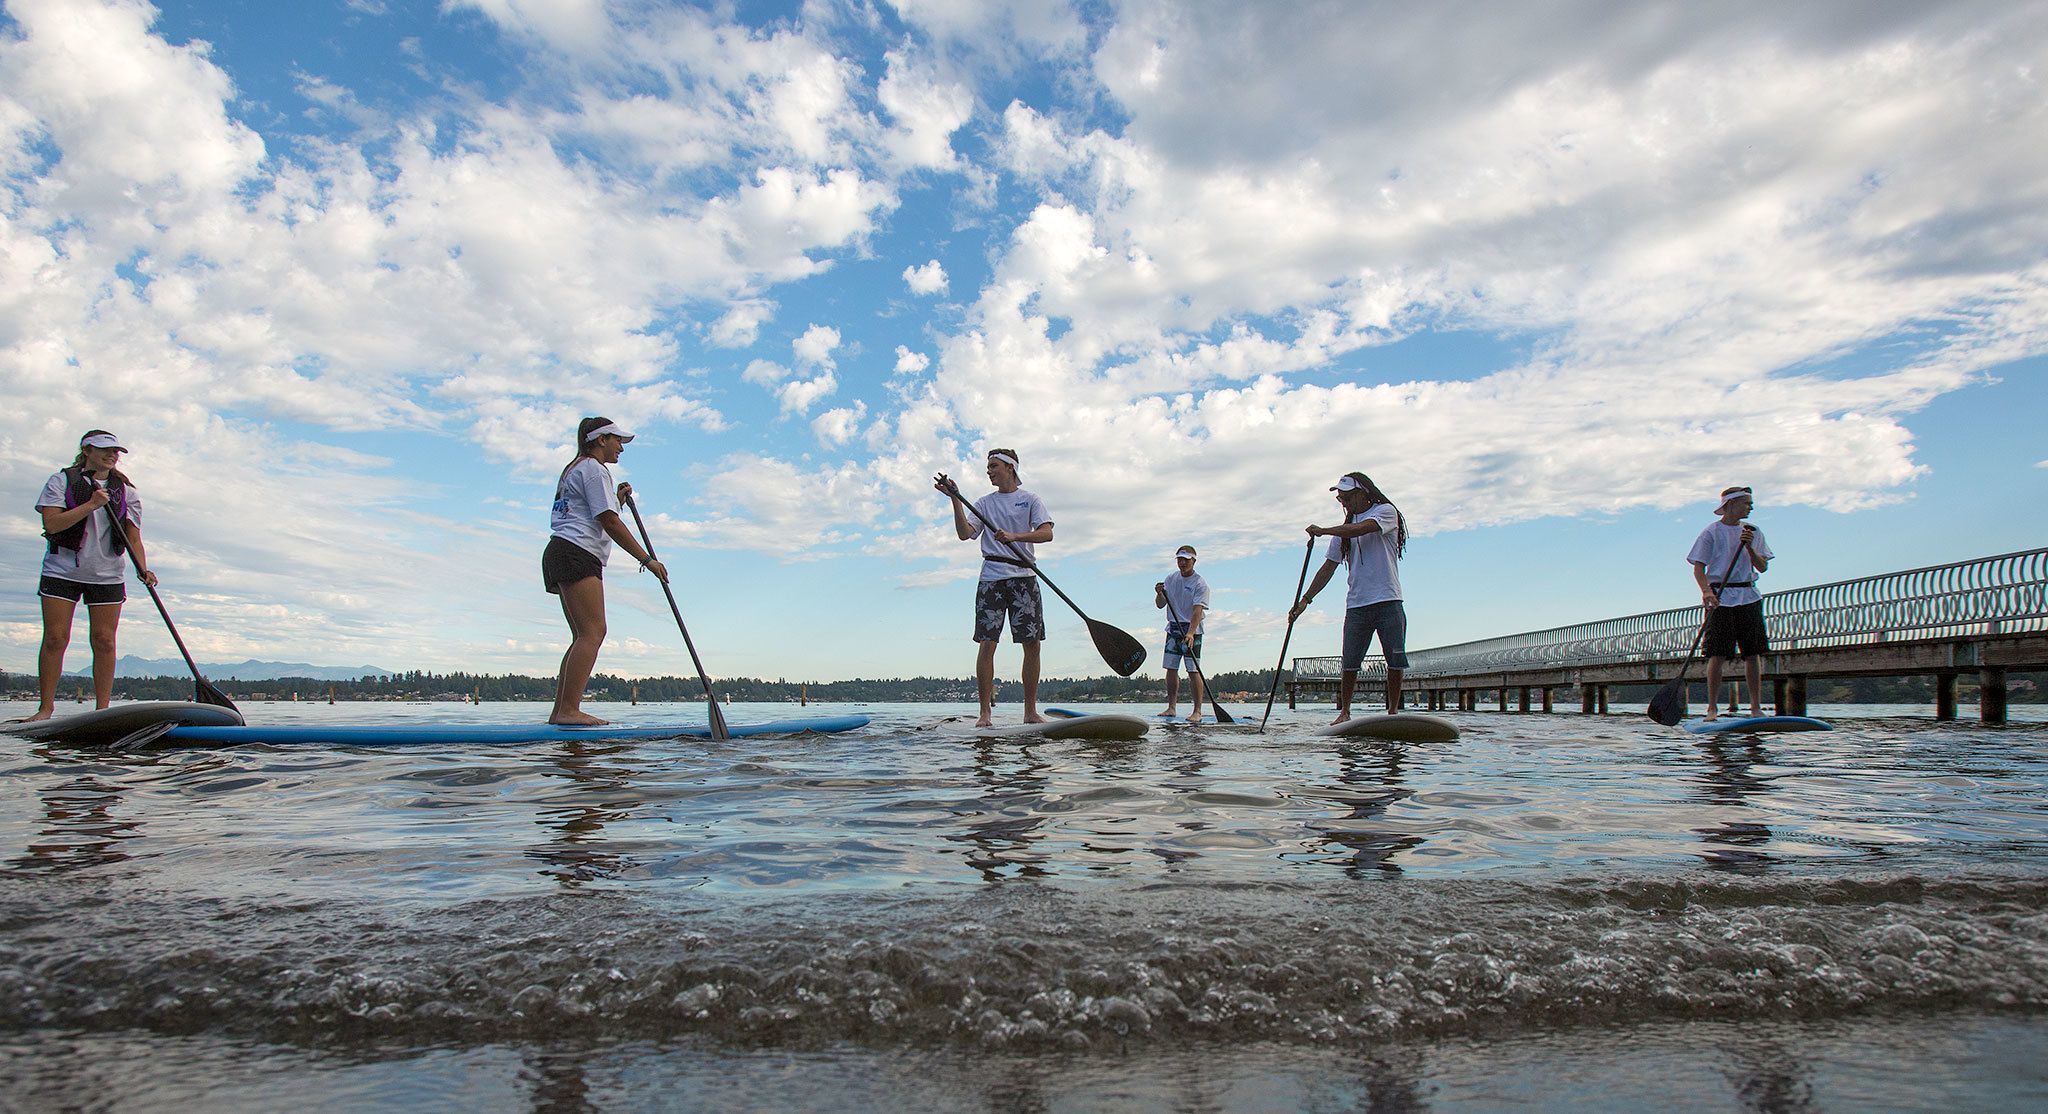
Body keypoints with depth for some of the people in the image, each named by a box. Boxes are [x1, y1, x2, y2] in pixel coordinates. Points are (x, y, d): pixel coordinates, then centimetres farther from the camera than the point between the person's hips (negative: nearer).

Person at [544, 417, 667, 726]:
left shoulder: (574, 469, 30)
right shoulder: (594, 468, -3)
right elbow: (609, 523, -11)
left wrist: (616, 498, 25)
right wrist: (647, 559, -10)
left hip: (559, 554, 11)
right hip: (577, 554, -11)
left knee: (583, 636, 6)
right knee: (593, 632, -18)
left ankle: (560, 712, 0)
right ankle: (569, 710, -25)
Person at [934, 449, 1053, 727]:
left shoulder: (1031, 500, 9)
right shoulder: (984, 503, 14)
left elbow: (1046, 533, -6)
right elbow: (965, 534, 0)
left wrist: (1013, 536, -21)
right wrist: (956, 499, -8)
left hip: (1024, 577, 0)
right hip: (992, 577, 0)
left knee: (1032, 644, -2)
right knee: (987, 643, -8)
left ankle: (1031, 711, 7)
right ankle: (985, 712, -5)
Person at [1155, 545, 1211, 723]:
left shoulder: (1200, 584, -10)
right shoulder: (1171, 578, 7)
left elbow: (1197, 610, -21)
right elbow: (1160, 605, 8)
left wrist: (1190, 633, -33)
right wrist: (1159, 594, -14)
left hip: (1192, 630, -5)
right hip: (1173, 628, 5)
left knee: (1193, 670, -10)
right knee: (1171, 668, 5)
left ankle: (1197, 711, -8)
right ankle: (1172, 708, 13)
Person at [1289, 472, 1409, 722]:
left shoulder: (1386, 512, 0)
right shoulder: (1343, 529, 15)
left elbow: (1360, 529, -20)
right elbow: (1329, 568, 14)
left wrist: (1322, 531, -12)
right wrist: (1305, 599, 7)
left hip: (1387, 601, -4)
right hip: (1356, 605, 4)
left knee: (1396, 661, -2)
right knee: (1349, 664, -1)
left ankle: (1393, 711, 10)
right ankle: (1344, 711, 10)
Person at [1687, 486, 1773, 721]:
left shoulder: (1753, 532, 14)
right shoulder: (1711, 532, 0)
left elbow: (1762, 567, 10)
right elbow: (1698, 567, -6)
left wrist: (1750, 548, -7)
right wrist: (1706, 591, -22)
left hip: (1749, 596, 4)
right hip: (1721, 598, -4)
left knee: (1753, 653, 3)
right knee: (1718, 655, -7)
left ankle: (1756, 707, 9)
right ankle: (1711, 708, -3)